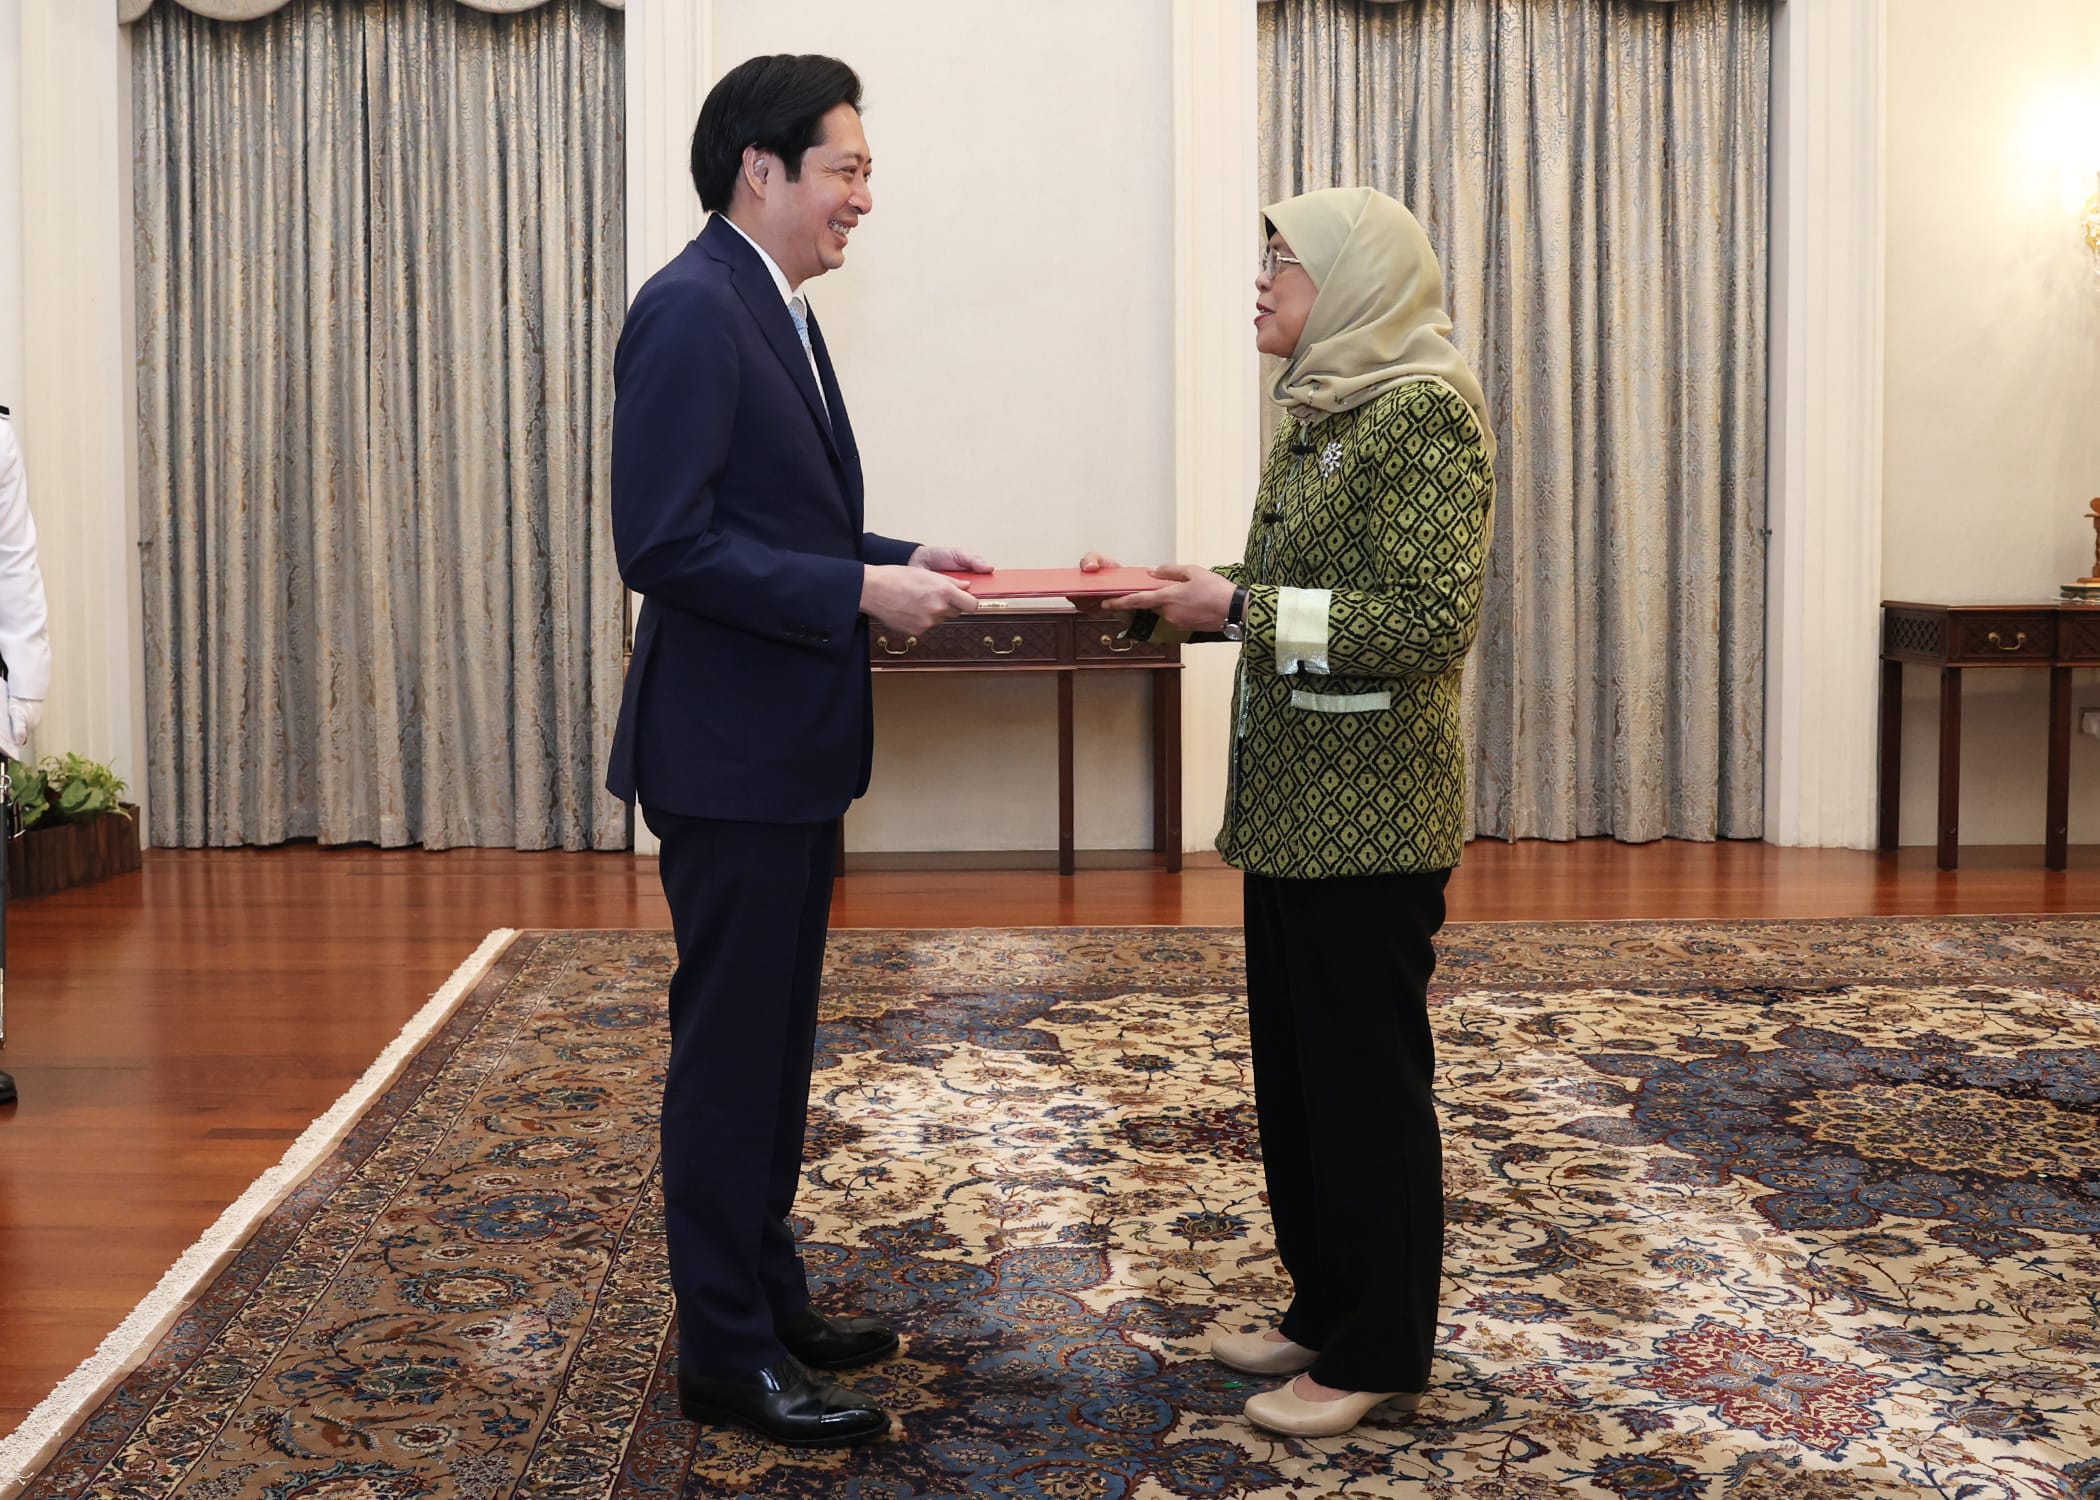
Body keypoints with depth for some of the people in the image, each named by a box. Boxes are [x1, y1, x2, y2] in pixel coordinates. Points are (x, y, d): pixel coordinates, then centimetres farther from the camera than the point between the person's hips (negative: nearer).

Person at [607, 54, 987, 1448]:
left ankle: (770, 1299, 30)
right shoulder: (693, 310, -17)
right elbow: (667, 544, -23)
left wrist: (899, 559, 5)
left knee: (774, 1041, 17)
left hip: (791, 749, 10)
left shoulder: (778, 311, 13)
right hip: (729, 749, -10)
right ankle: (727, 1350, 12)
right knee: (730, 1049, 0)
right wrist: (861, 590, -22)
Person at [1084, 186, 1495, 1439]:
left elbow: (1435, 621, -22)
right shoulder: (1324, 409, 12)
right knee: (1296, 1064, 15)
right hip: (1293, 805, 9)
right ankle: (1326, 1309, 29)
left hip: (1372, 815, -8)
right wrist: (1202, 592, 3)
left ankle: (1380, 1353, 15)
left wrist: (1241, 607, -20)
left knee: (1367, 1076, 1)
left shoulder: (1427, 412, -14)